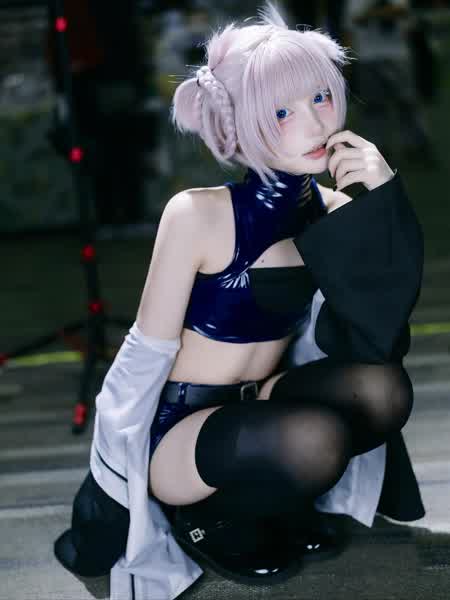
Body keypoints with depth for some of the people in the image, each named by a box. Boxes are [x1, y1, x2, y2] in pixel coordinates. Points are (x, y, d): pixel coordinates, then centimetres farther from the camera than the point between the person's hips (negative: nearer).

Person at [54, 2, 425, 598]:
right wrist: (109, 482, -10)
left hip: (258, 411, 5)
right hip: (175, 430, -5)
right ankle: (209, 513, -2)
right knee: (312, 439, -35)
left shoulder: (335, 209, -5)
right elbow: (145, 357, -15)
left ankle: (266, 493, 3)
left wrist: (382, 202, -25)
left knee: (383, 387, -25)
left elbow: (377, 337, -17)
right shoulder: (197, 213, -21)